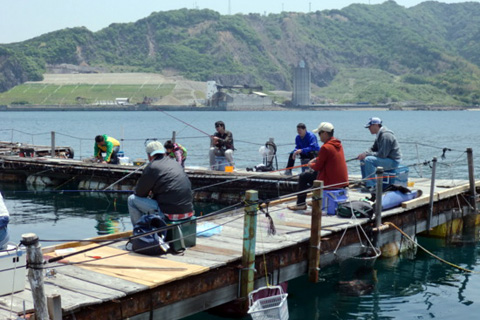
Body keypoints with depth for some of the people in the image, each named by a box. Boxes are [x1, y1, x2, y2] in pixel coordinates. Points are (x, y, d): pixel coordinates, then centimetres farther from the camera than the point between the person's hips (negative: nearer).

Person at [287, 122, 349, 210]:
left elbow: (318, 167, -13)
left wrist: (310, 164, 7)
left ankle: (300, 204, 15)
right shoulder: (338, 144, 8)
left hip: (330, 183, -9)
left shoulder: (325, 147, -19)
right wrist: (316, 160, 15)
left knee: (303, 177, 7)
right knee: (313, 173, 31)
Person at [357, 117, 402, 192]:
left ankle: (371, 185, -24)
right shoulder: (379, 135, 10)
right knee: (363, 159, 10)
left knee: (368, 160, -27)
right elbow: (373, 149, 18)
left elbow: (382, 154, -26)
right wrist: (364, 153, -2)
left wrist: (367, 154, -18)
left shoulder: (386, 136, -22)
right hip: (387, 158, 10)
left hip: (393, 161, -10)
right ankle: (365, 182, 14)